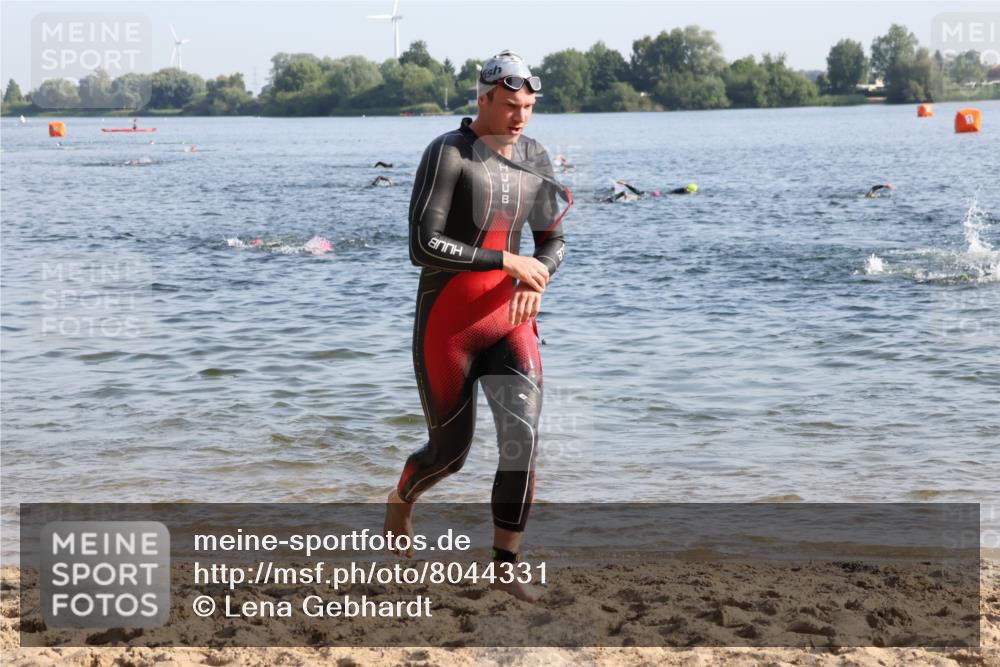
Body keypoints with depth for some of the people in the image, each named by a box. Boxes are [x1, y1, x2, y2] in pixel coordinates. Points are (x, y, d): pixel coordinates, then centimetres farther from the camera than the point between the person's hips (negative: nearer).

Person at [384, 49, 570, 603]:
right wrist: (509, 262, -22)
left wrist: (537, 281, -9)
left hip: (508, 322, 4)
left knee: (523, 437, -15)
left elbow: (552, 241, 15)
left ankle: (506, 567, -3)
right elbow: (423, 248, -23)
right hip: (446, 324, -4)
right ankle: (402, 499, 46)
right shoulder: (447, 153, -16)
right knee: (449, 453, 9)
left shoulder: (535, 159, 5)